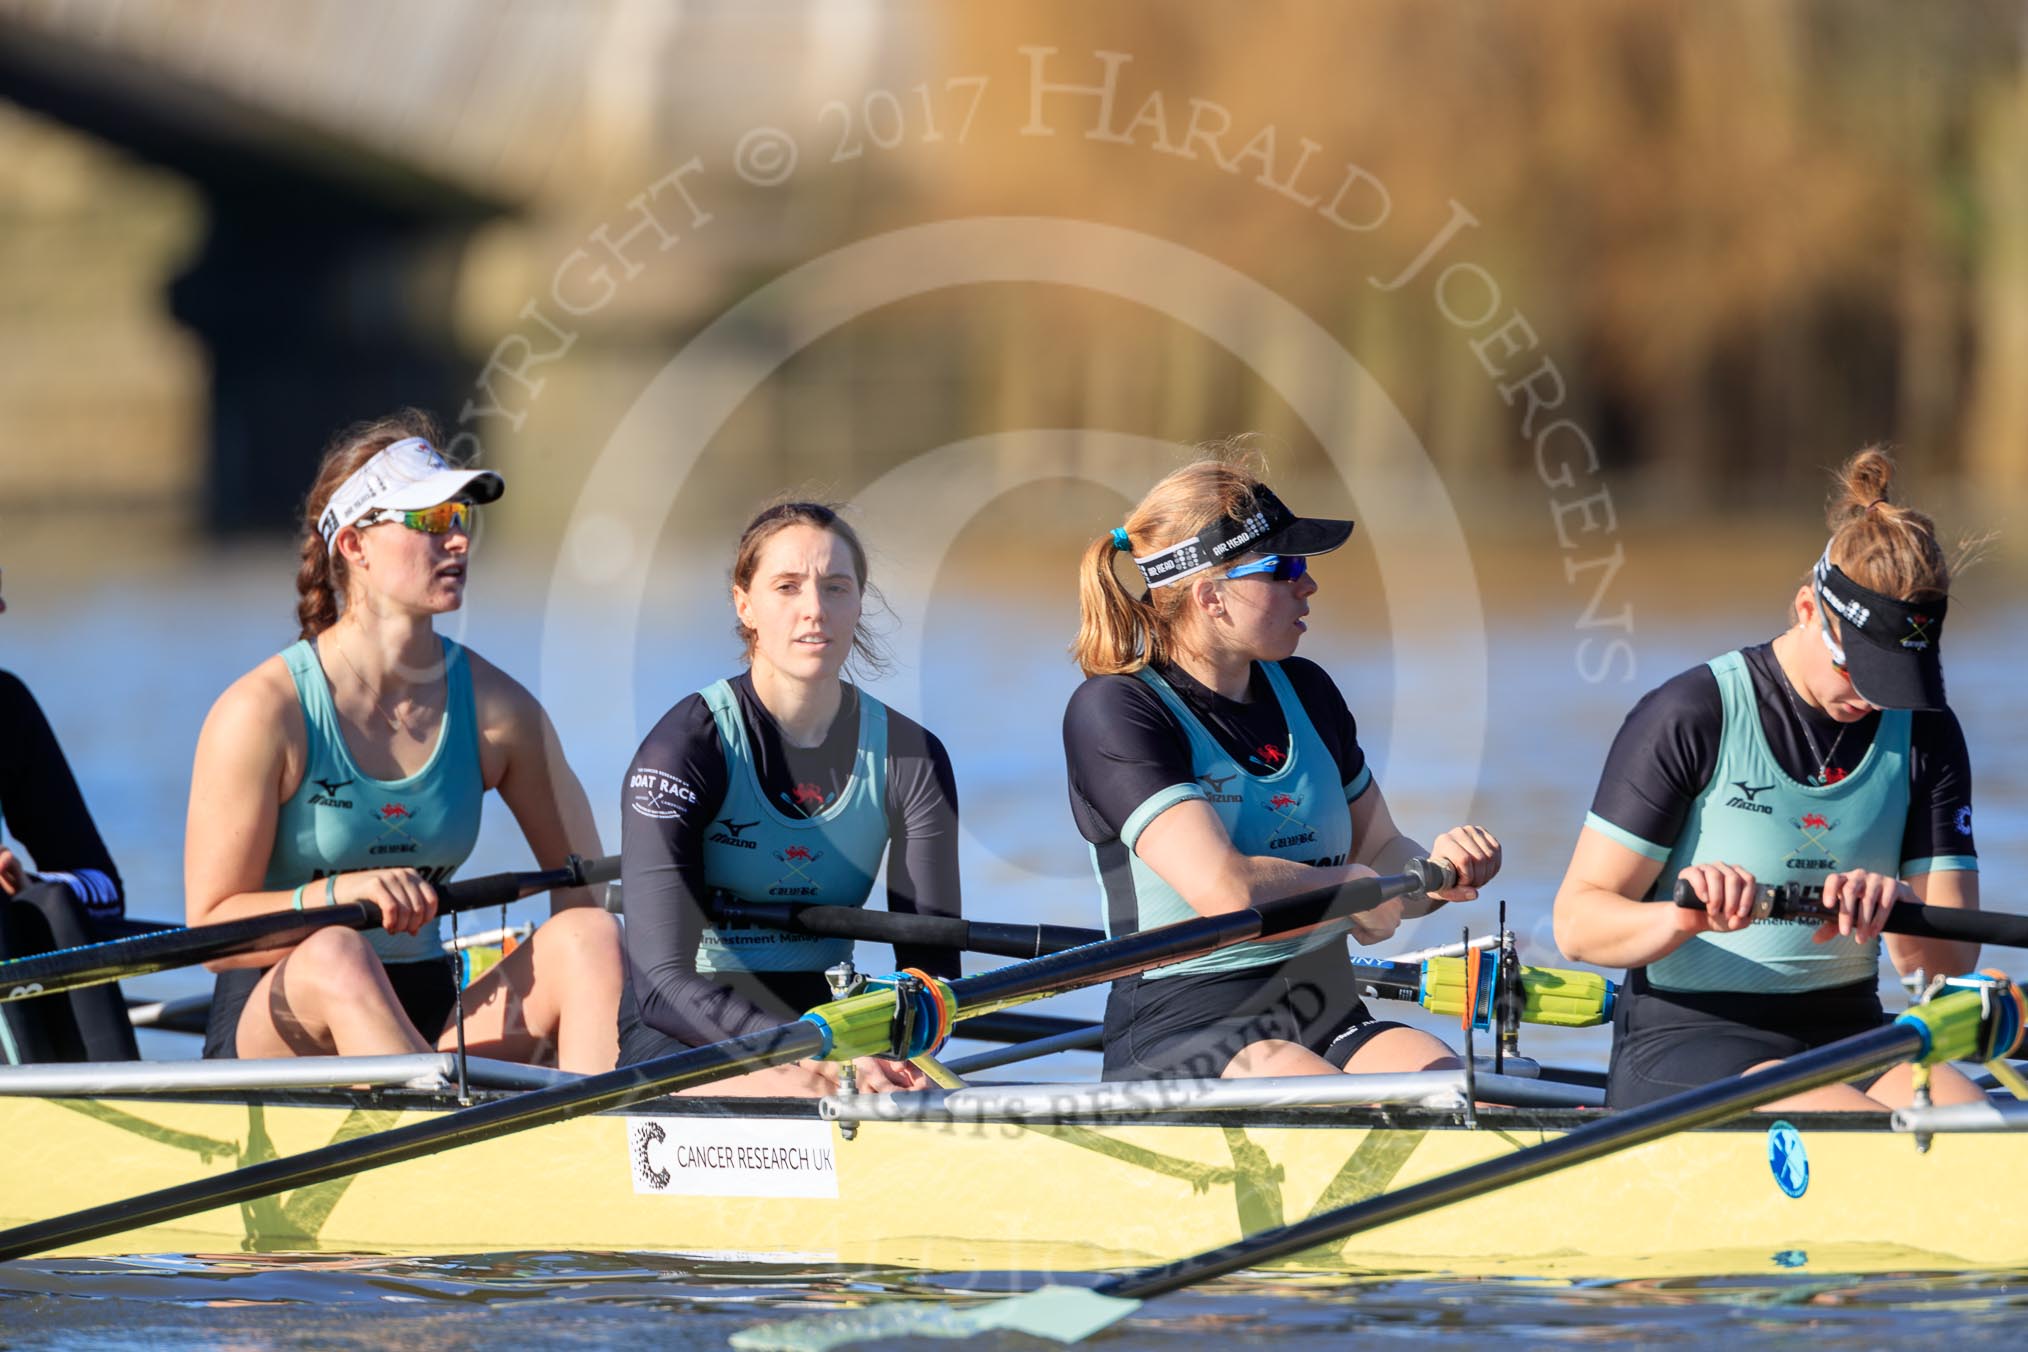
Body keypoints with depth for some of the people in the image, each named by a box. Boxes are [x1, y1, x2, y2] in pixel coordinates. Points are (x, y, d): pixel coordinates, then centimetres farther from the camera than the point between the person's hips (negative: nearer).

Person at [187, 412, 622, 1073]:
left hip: (426, 1024, 4)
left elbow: (586, 886, 9)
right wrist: (339, 894, -28)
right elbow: (211, 930, -11)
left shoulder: (497, 708, 4)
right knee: (336, 956, -37)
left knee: (590, 935, -20)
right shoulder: (263, 711, -9)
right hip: (271, 1031, -4)